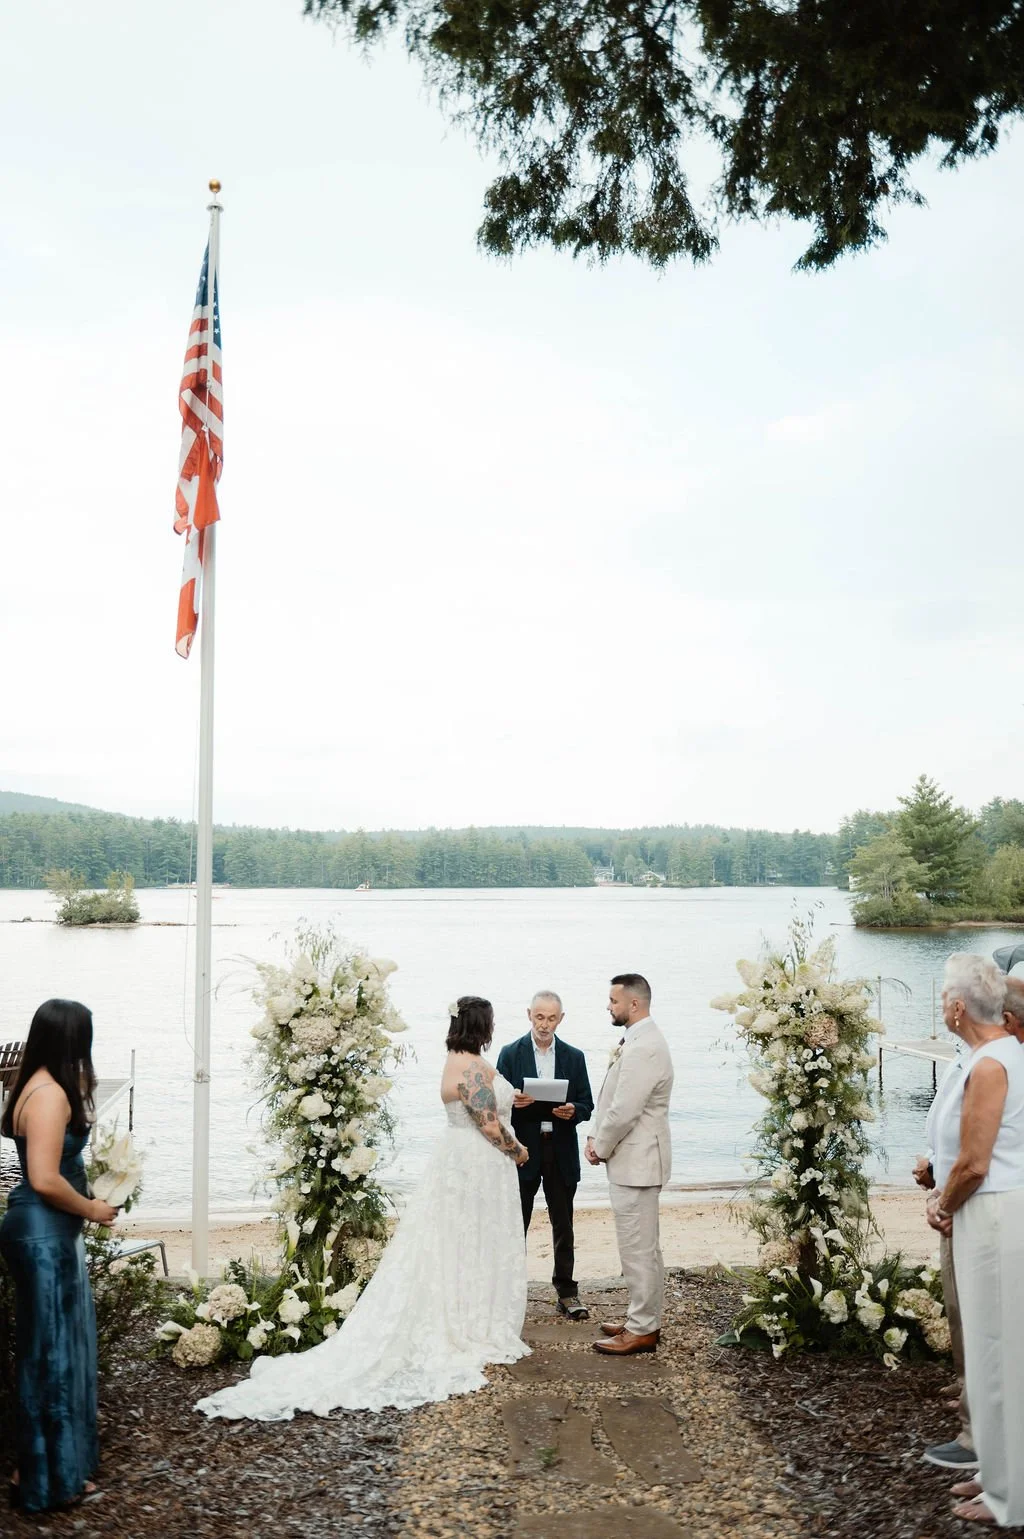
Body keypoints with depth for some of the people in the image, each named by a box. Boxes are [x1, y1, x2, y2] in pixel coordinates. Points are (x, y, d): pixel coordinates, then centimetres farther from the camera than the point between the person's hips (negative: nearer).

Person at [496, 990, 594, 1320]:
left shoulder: (574, 1057, 7)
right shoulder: (510, 1054, 1)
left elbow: (587, 1106, 6)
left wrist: (572, 1111, -16)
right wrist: (513, 1101, -22)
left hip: (561, 1153, 2)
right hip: (523, 1150, -1)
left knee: (563, 1226, 8)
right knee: (516, 1225, 4)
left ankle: (567, 1292, 17)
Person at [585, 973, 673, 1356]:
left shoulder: (644, 1048, -22)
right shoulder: (639, 1041, 12)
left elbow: (624, 1111, -24)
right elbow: (612, 1100, 17)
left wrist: (601, 1148, -10)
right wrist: (597, 1137, 6)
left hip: (635, 1163, -11)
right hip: (632, 1160, 11)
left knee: (638, 1249, -2)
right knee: (644, 1247, 18)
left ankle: (641, 1331, 7)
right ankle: (645, 1319, 28)